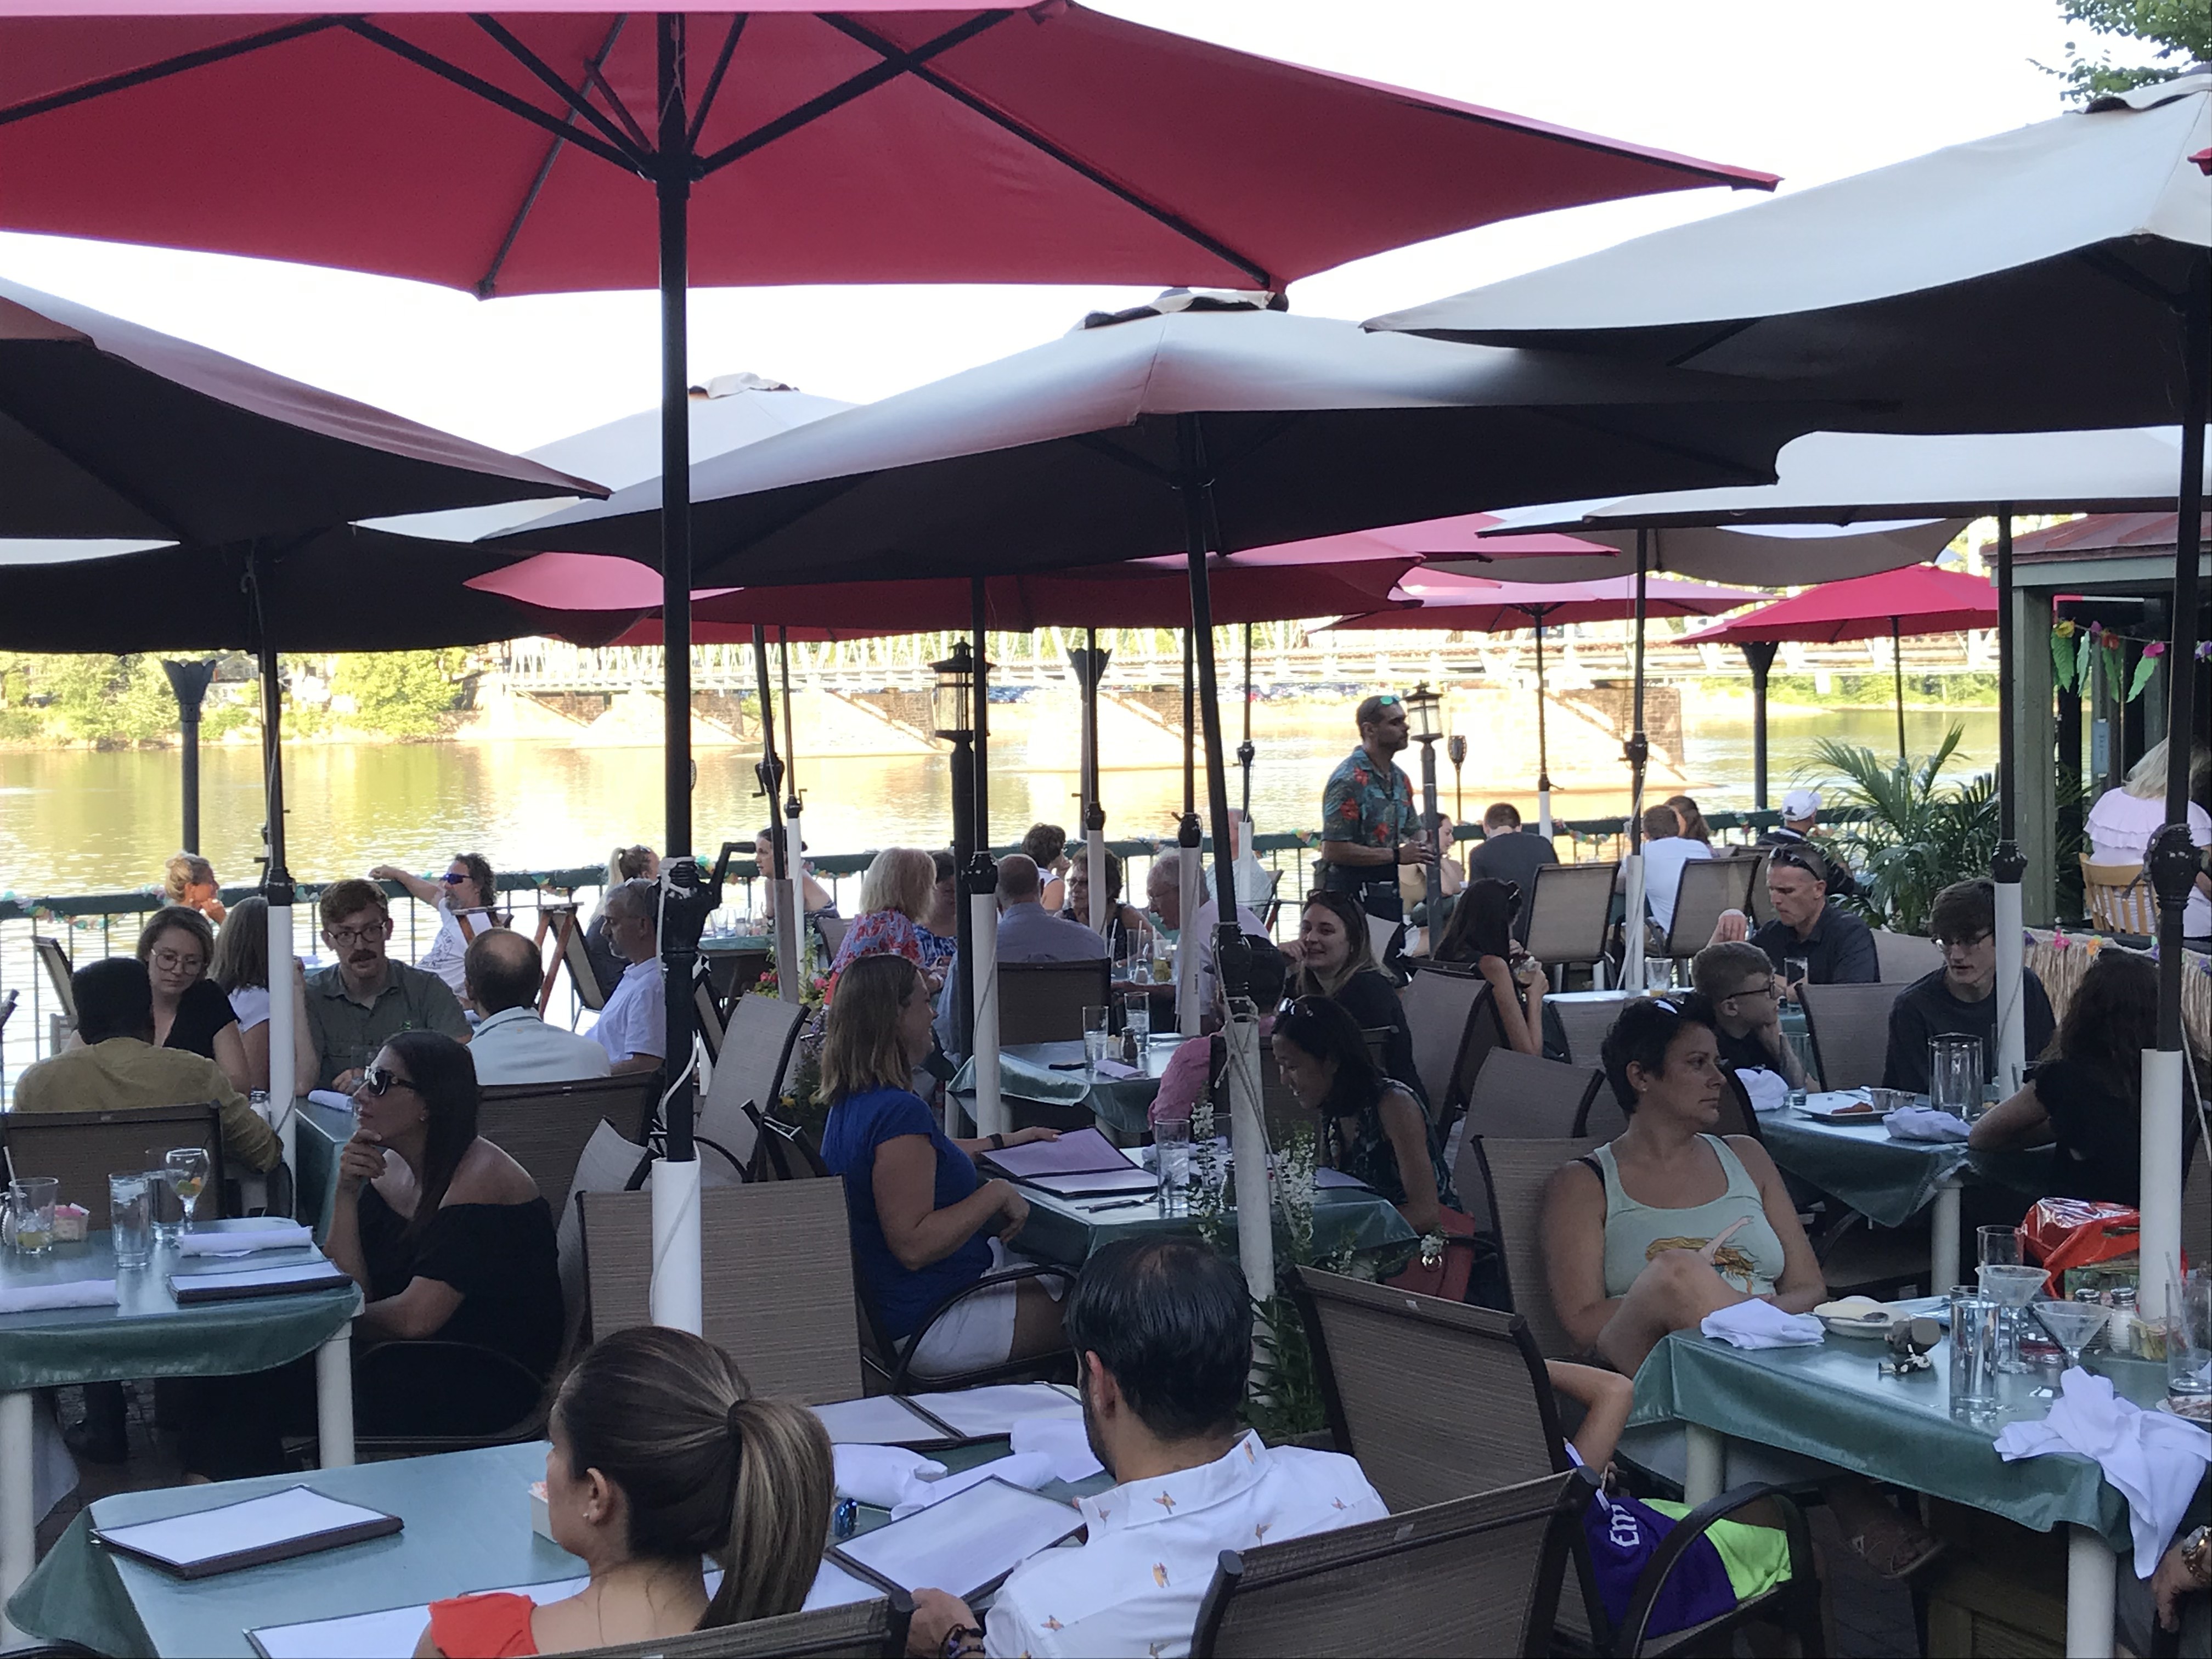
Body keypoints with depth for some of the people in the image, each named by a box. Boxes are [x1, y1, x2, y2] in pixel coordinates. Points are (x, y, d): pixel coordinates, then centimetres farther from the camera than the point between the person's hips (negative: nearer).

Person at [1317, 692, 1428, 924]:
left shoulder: (1399, 778, 11)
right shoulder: (1349, 780, -17)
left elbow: (1413, 830, 24)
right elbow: (1333, 850, -23)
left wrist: (1422, 846, -2)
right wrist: (1397, 856, -19)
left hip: (1388, 893, 8)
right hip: (1352, 894, -8)